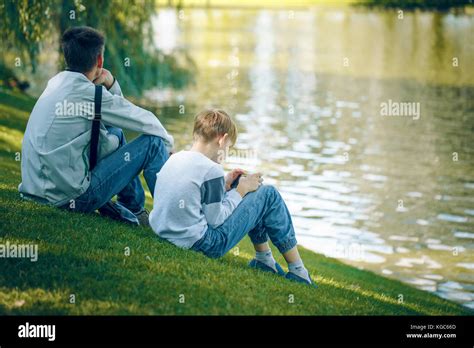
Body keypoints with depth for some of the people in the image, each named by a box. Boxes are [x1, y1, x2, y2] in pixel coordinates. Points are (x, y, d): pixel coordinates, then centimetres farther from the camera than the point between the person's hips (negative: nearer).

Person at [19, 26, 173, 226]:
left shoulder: (57, 83, 9)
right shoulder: (88, 93, -17)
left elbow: (117, 110, 20)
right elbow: (146, 122, -7)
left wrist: (110, 83, 2)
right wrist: (168, 144, 12)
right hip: (69, 197, -9)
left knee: (115, 133, 25)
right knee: (153, 143, -4)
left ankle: (134, 211, 29)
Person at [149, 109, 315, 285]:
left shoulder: (174, 159, 5)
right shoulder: (211, 170, -19)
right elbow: (216, 220, -15)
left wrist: (224, 185, 13)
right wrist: (240, 191, -3)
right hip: (203, 244, -9)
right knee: (269, 195, 2)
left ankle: (264, 259, 29)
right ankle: (298, 270, 12)